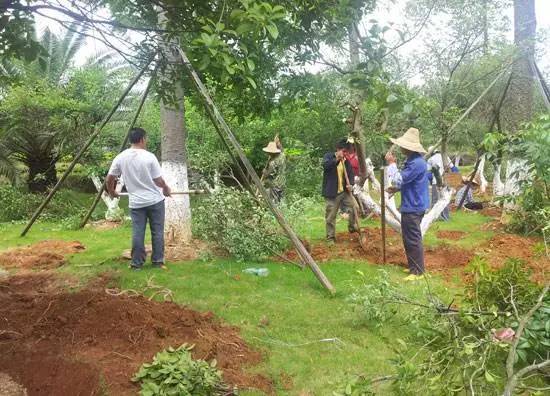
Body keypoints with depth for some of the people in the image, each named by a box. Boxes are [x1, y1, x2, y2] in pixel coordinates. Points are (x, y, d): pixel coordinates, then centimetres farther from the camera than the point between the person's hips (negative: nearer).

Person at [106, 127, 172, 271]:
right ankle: (158, 261, 13)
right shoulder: (149, 157, -13)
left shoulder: (120, 157, -3)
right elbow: (159, 181, -8)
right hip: (155, 200, -2)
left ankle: (136, 263, 12)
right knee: (157, 232, 8)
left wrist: (112, 192, 24)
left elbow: (109, 179, 4)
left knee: (137, 233, 8)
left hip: (136, 203, 3)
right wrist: (166, 189, 13)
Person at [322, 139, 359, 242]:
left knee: (353, 207, 3)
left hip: (344, 191, 5)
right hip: (332, 192, -5)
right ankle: (330, 237, 9)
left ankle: (352, 227, 26)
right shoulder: (328, 156, -4)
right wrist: (337, 159, -29)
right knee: (330, 216, 0)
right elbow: (325, 165, -23)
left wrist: (349, 184, -7)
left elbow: (350, 172, 11)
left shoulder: (346, 160, 9)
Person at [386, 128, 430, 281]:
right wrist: (397, 189, 8)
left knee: (413, 240, -4)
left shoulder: (416, 163, -23)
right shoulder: (413, 160, 12)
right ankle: (414, 266, 29)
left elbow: (399, 180, -24)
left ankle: (418, 272, 4)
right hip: (411, 205, 11)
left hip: (413, 207, -11)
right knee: (410, 239, 18)